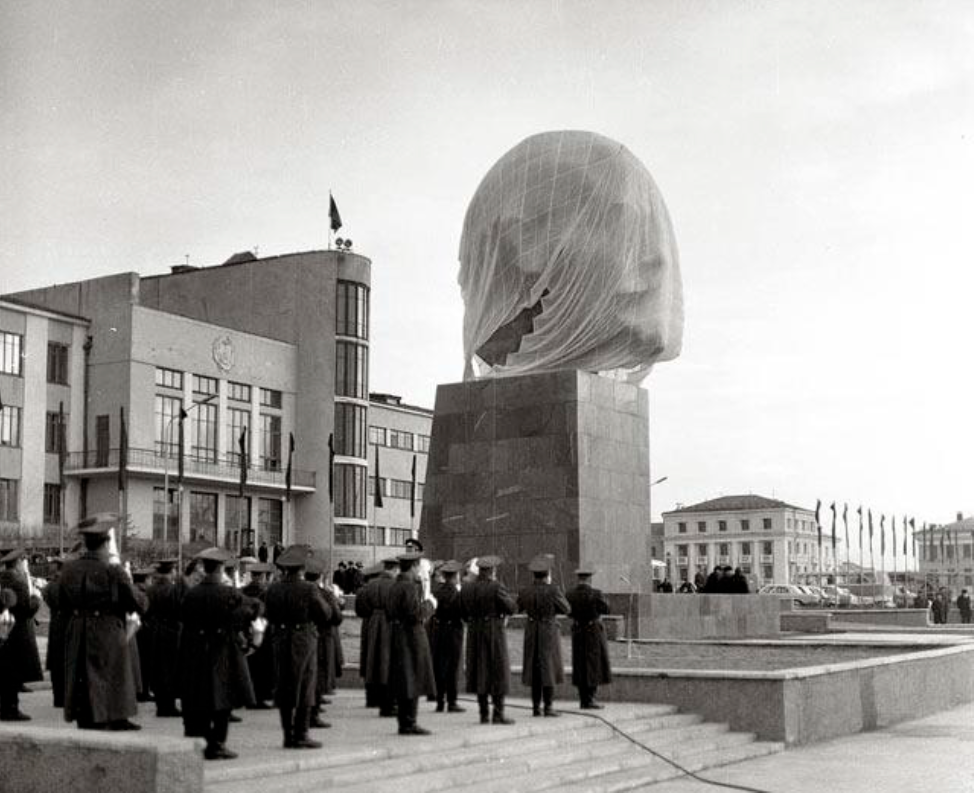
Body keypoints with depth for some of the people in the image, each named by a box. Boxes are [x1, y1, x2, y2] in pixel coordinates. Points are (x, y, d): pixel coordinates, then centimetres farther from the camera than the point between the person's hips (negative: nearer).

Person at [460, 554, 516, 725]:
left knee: (479, 672, 10)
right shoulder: (496, 587, -14)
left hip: (474, 633, 5)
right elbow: (511, 608, -10)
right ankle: (498, 714, -2)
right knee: (498, 673, 1)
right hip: (495, 633, -5)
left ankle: (484, 714, 11)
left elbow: (463, 612, 9)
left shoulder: (466, 588, 4)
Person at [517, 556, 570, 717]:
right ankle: (548, 707, -2)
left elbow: (515, 608, 13)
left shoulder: (525, 592, -1)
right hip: (549, 632, -4)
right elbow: (566, 609, -2)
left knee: (534, 668, 11)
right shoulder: (553, 590, -13)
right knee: (549, 668, 0)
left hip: (531, 631, 4)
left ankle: (536, 706, 11)